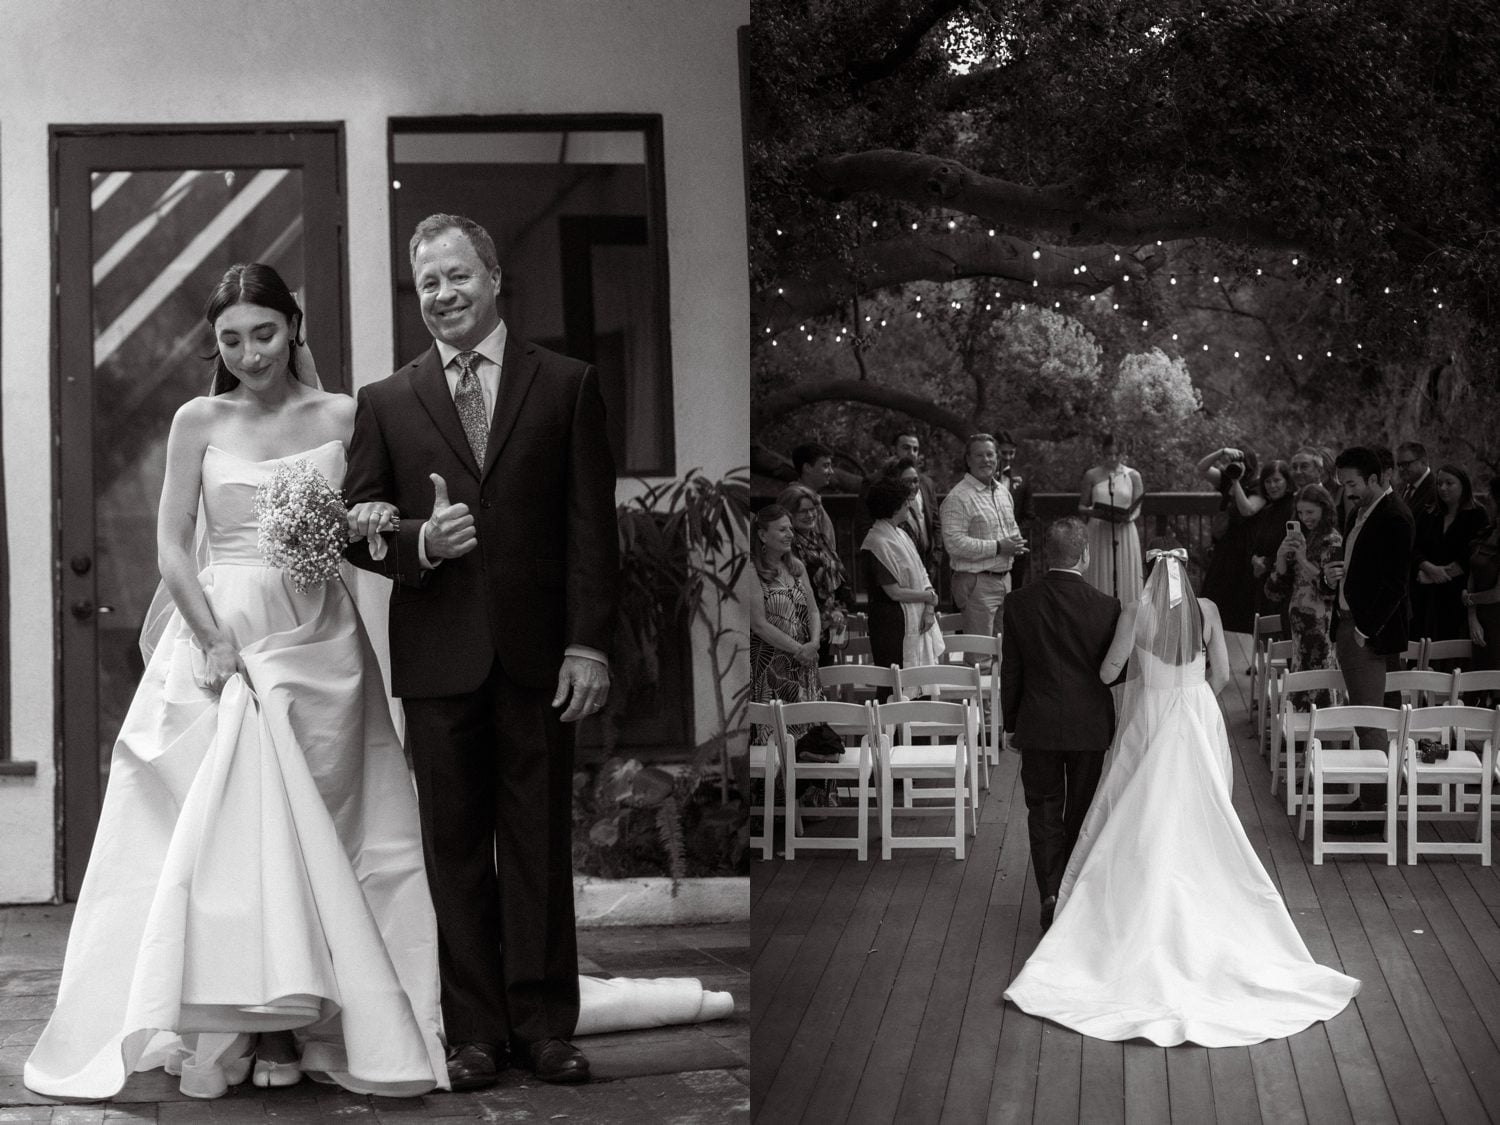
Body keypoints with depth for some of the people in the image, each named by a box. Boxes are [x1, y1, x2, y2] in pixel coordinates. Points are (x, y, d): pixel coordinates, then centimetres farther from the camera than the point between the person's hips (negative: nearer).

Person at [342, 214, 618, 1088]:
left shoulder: (567, 385, 6)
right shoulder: (386, 402, 11)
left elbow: (592, 526, 1)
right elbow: (357, 527, 9)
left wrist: (589, 644, -7)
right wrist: (418, 541, -13)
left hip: (538, 653, -1)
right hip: (439, 656, 1)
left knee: (540, 842, 4)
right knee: (456, 846, 5)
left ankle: (544, 1023, 13)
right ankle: (475, 1031, 12)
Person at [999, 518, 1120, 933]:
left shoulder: (1019, 603, -9)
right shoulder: (1105, 606, -14)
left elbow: (1010, 670, -2)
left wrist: (1011, 724, 9)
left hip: (1037, 726, 0)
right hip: (1090, 726, 0)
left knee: (1043, 809, 10)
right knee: (1081, 811, 15)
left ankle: (1050, 893, -3)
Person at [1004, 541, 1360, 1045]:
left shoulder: (1135, 613, -13)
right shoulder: (1206, 610, -5)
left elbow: (1108, 672, -11)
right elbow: (1221, 674, 2)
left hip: (1147, 724, -2)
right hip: (1198, 722, 2)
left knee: (1141, 830, 8)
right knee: (1198, 828, 13)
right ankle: (1200, 914, 20)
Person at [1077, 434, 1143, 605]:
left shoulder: (1133, 476, 5)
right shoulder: (1092, 475, 5)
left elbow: (1137, 509, 5)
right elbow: (1081, 506, 9)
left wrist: (1128, 516, -17)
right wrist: (1090, 511, -14)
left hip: (1124, 532, 0)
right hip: (1098, 534, 0)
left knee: (1125, 579, 0)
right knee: (1099, 580, 0)